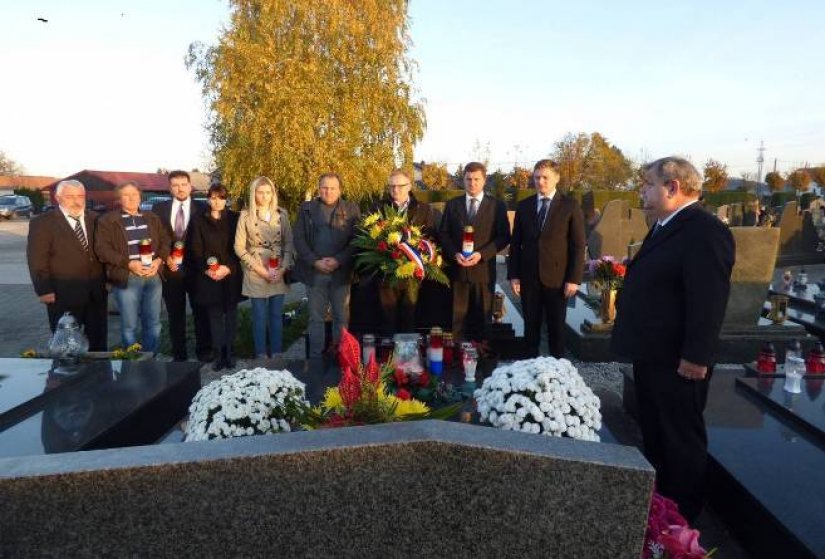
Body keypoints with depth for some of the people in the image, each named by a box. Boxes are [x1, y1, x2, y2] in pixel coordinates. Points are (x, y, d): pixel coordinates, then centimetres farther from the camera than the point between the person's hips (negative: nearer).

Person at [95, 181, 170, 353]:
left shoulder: (152, 218, 15)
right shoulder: (107, 220, -1)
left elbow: (164, 241, 13)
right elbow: (102, 248, -9)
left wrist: (159, 260, -6)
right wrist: (129, 263, -18)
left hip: (153, 276, 4)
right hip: (127, 278, -4)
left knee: (153, 323, 11)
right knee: (129, 325, 3)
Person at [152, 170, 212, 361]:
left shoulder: (202, 208, 1)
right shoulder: (159, 208, 6)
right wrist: (166, 257, -9)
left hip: (195, 268, -1)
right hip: (171, 269, 2)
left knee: (200, 311, 8)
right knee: (175, 314, 9)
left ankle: (204, 350, 19)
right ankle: (178, 353, 20)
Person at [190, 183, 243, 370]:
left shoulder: (234, 218, 5)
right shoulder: (198, 220, 7)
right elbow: (195, 249, 3)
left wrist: (228, 267, -13)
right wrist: (206, 269, -11)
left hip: (231, 275, 0)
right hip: (208, 276, 0)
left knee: (230, 314, 5)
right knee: (215, 316, 4)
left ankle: (229, 352, 13)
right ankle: (218, 354, 9)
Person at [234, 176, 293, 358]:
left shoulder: (282, 214, 3)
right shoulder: (246, 215, -3)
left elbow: (289, 242, 5)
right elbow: (239, 247, -4)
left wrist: (283, 268, -7)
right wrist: (258, 268, -11)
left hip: (278, 272, 2)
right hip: (256, 273, -2)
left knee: (276, 315, 9)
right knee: (259, 316, 4)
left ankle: (276, 353, 20)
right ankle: (261, 355, 16)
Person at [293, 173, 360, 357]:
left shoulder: (351, 209, 5)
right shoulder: (306, 209, 9)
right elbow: (299, 239, 3)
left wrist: (338, 260, -14)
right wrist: (315, 261, -9)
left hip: (341, 271, -1)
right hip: (314, 271, 1)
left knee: (342, 316, 5)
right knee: (316, 317, 9)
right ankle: (315, 356, 18)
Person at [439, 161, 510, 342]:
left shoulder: (497, 206, 3)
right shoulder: (452, 205, 10)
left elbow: (503, 237, -2)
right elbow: (443, 234, 8)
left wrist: (481, 254, -14)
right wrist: (454, 254, -10)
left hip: (483, 269, -1)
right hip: (457, 268, 1)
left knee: (482, 317, 7)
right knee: (457, 317, 4)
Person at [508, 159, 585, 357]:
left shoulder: (570, 206, -1)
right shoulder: (523, 206, 7)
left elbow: (578, 246, -4)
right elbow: (516, 243, 8)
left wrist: (574, 279, -9)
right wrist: (513, 275, 1)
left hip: (557, 278, -2)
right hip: (529, 278, 2)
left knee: (557, 328, 8)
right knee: (531, 327, 8)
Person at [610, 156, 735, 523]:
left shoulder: (705, 231, -20)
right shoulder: (665, 228, 12)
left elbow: (708, 300, -25)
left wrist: (696, 358, -24)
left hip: (677, 360, -10)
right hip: (652, 354, 10)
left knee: (680, 437, 8)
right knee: (653, 432, 22)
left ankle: (681, 515, 26)